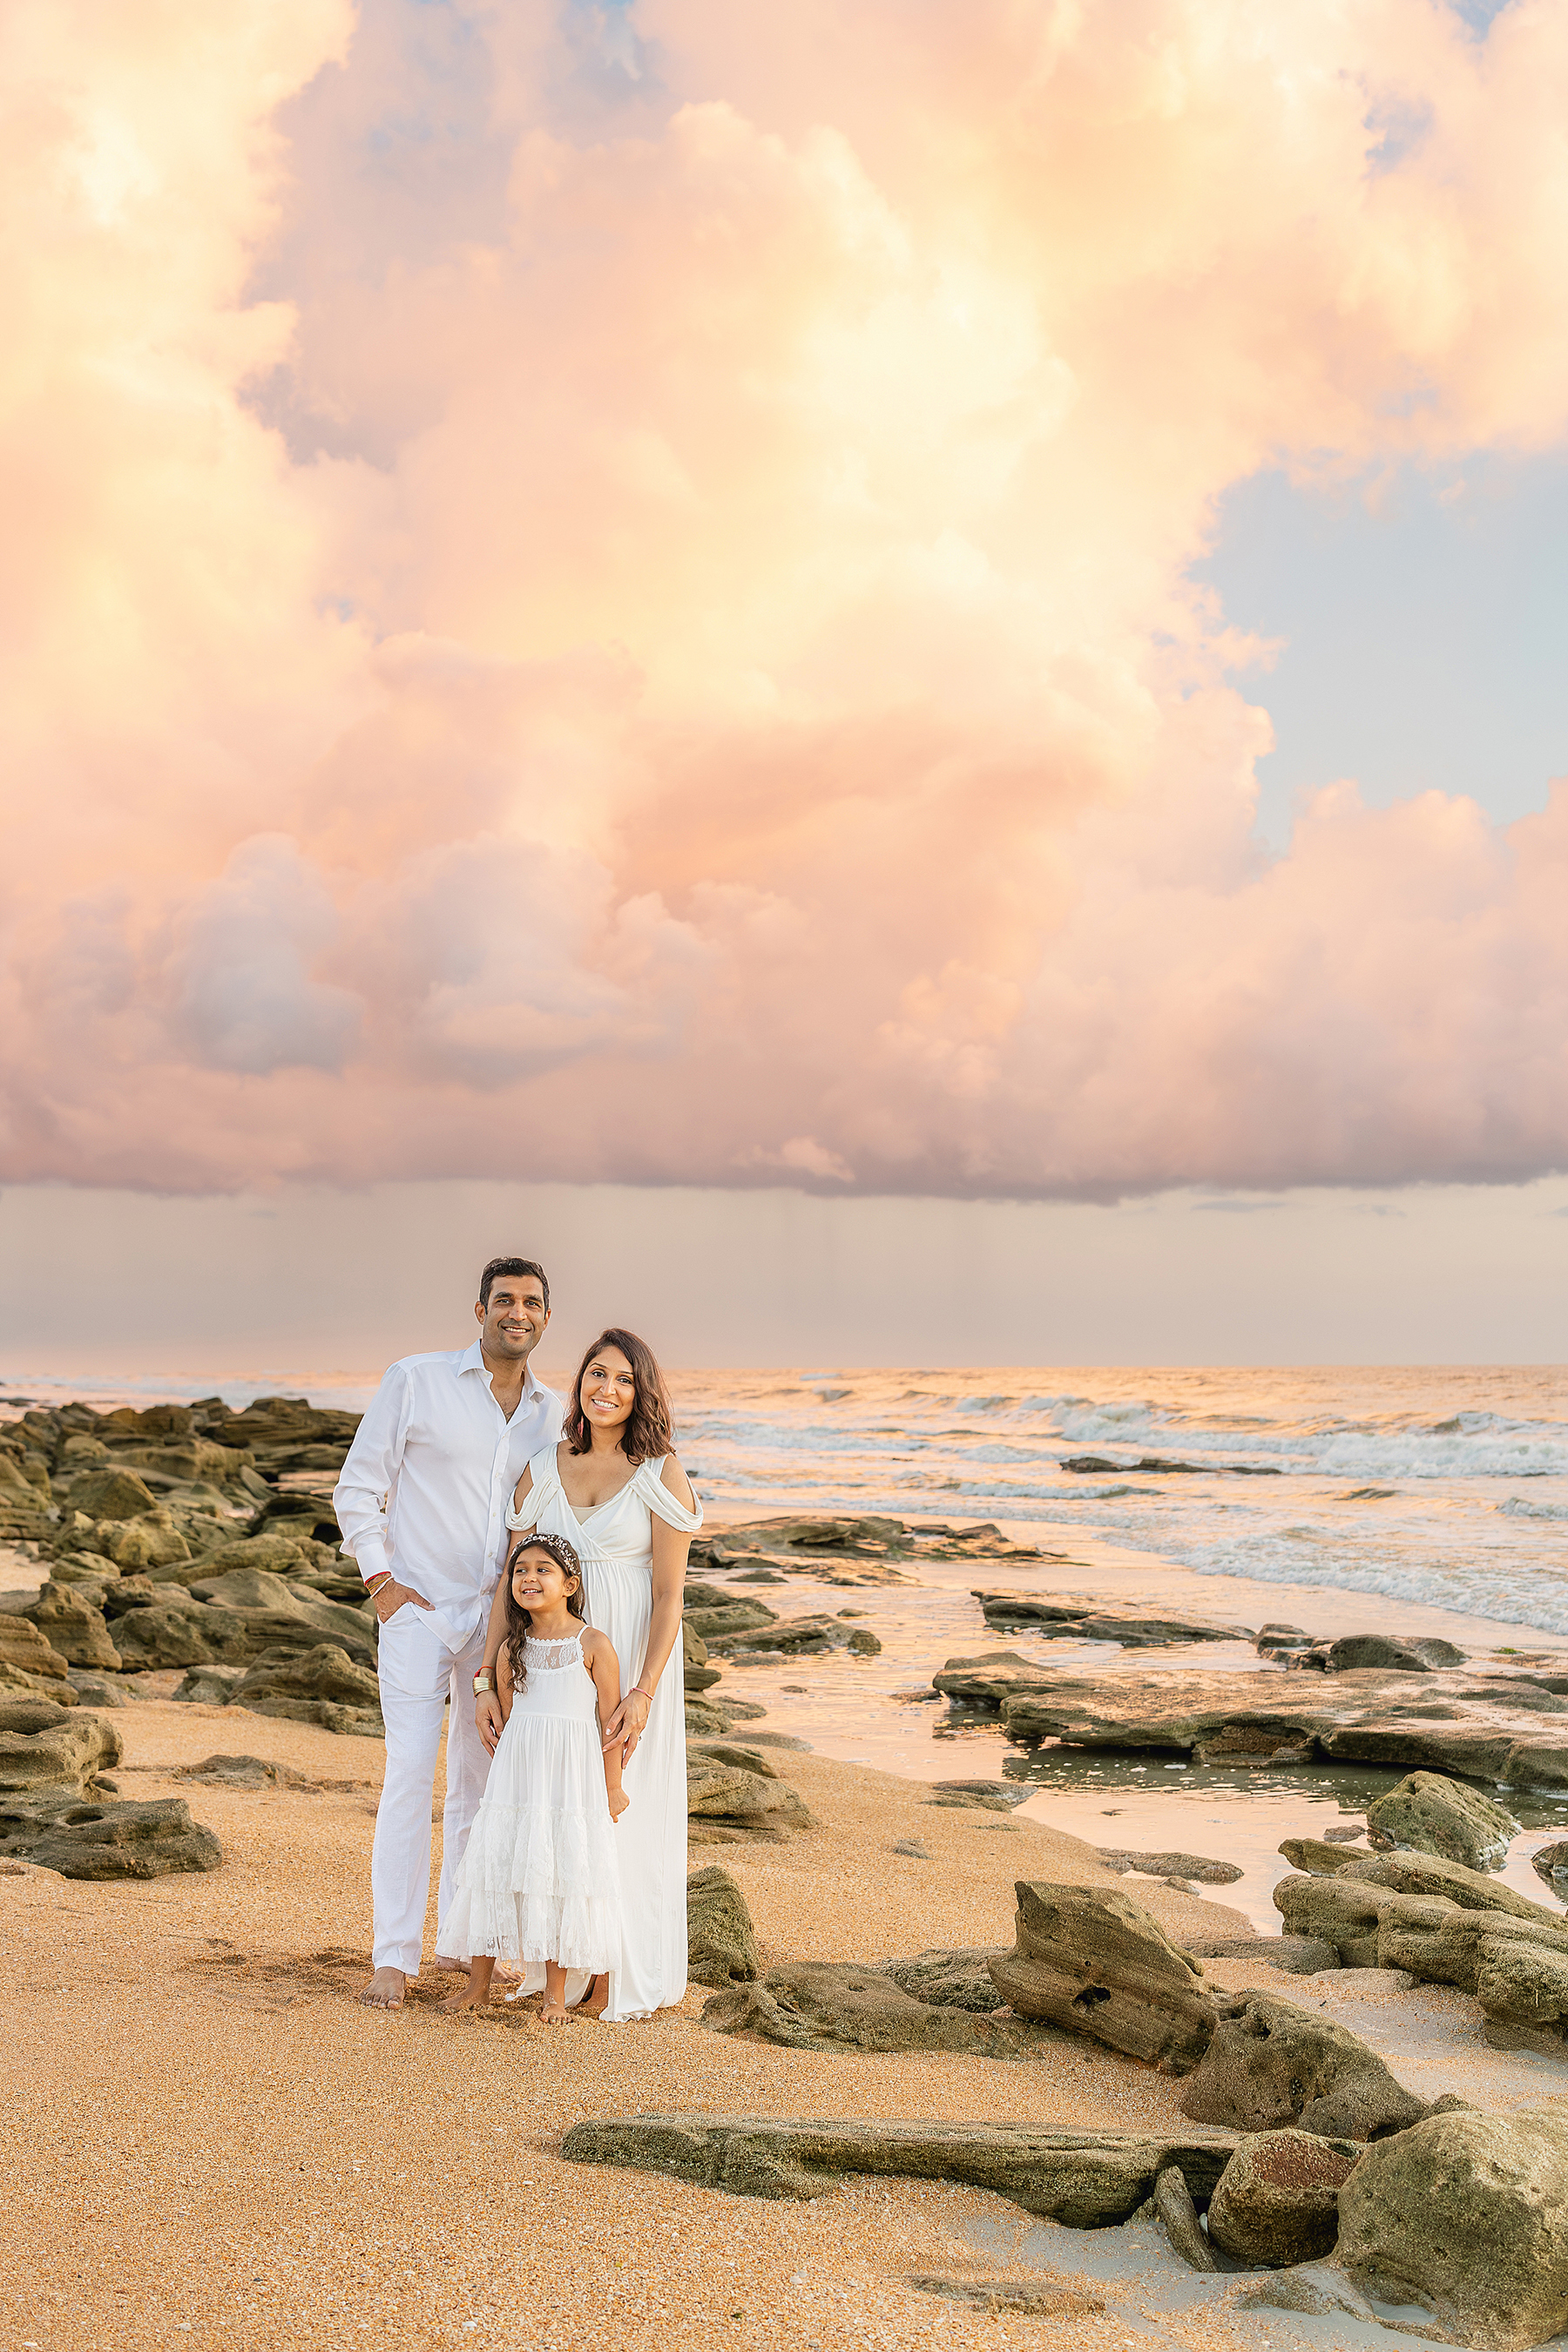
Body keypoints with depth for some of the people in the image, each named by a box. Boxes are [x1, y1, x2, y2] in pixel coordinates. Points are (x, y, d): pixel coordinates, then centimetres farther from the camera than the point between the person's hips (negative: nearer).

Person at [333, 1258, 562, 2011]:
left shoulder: (550, 1413, 7)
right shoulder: (415, 1382, -5)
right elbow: (358, 1488, -3)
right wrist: (380, 1580, -10)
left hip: (501, 1615, 5)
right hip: (419, 1609, -5)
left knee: (482, 1775, 11)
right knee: (410, 1772, -10)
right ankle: (395, 1956, -2)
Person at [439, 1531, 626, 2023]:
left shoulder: (594, 1645, -5)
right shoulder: (511, 1649, 5)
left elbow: (611, 1720, -3)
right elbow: (507, 1719, 14)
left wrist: (612, 1788, -2)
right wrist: (508, 1773, 13)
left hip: (573, 1777, -3)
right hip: (515, 1774, 3)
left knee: (561, 1876, 1)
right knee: (496, 1866, 3)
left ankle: (555, 1993, 12)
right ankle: (478, 1985, 15)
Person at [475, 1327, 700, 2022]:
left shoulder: (661, 1474, -9)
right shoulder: (542, 1470, 2)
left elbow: (669, 1594, -11)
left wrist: (643, 1694, -19)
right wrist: (486, 1679, -5)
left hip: (631, 1660, -3)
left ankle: (621, 1977, 18)